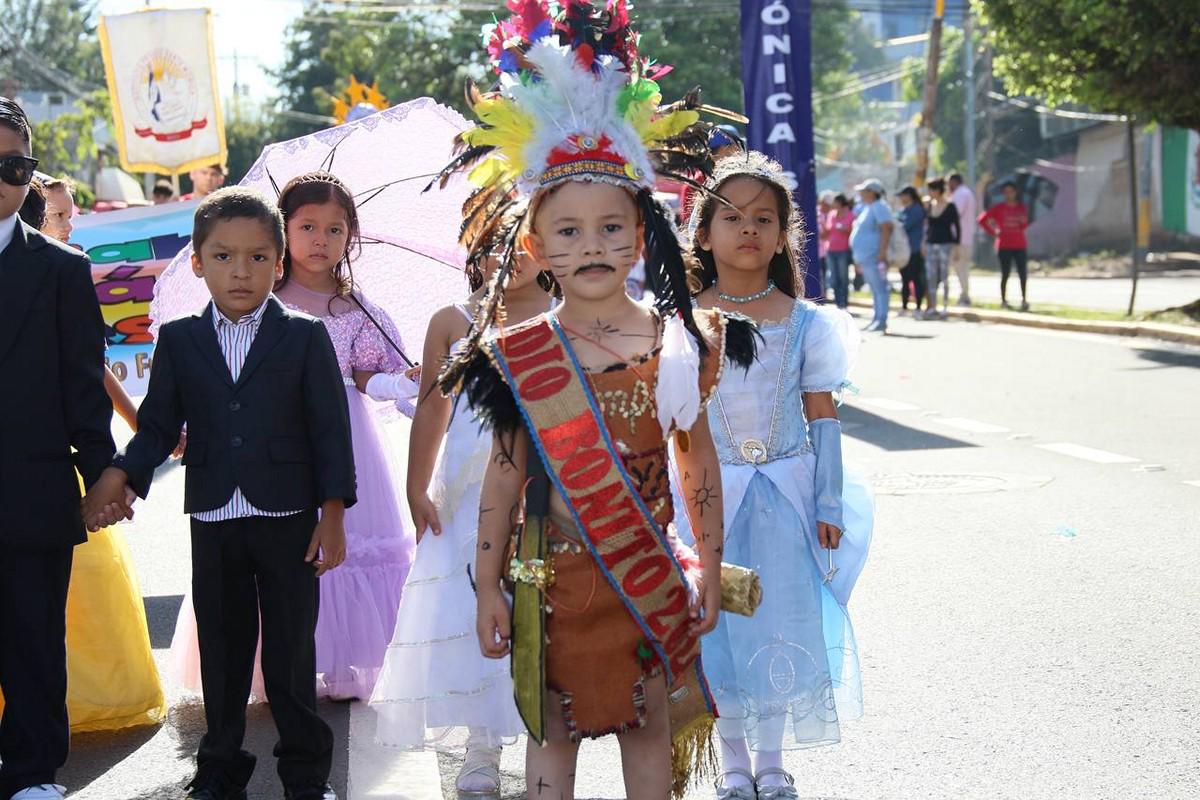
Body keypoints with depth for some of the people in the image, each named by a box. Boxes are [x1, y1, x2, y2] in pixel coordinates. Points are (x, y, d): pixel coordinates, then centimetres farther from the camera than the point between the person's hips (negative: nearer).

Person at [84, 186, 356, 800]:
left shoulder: (305, 337, -1)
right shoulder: (178, 340, 5)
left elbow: (330, 428, -3)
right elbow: (159, 425, 5)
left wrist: (333, 513, -7)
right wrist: (117, 478, -11)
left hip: (288, 519, -2)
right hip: (213, 520, 2)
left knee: (291, 651, 4)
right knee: (222, 651, 11)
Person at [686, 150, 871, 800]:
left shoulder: (804, 323, -1)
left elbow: (823, 418, 2)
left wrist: (829, 504, -1)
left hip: (785, 493, 1)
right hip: (711, 494, 0)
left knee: (780, 624, 5)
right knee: (718, 625, 5)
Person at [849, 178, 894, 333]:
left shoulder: (879, 207, -11)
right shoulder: (868, 208, 20)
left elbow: (886, 229, -21)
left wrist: (882, 252, -27)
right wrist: (858, 258, 25)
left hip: (874, 256, -11)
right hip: (866, 256, 11)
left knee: (880, 288, -11)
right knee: (875, 289, 14)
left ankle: (881, 320, -14)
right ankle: (876, 319, 18)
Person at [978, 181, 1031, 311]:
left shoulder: (1022, 207, 8)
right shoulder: (999, 208, 0)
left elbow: (1024, 226, 6)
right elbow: (982, 219, 0)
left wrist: (1024, 221, -16)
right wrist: (993, 232, -3)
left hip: (1020, 246, 2)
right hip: (1004, 246, -2)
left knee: (1023, 273, -5)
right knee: (1005, 274, 1)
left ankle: (1024, 299, 1)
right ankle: (1003, 300, 9)